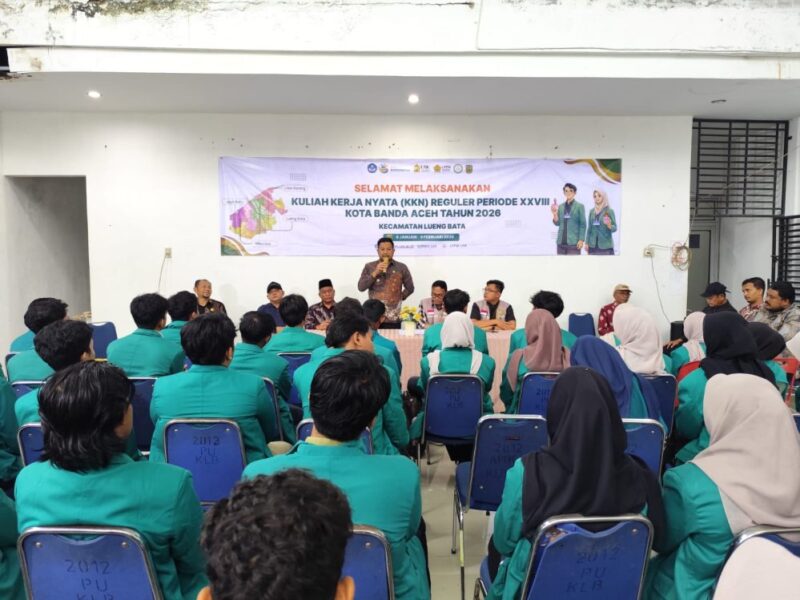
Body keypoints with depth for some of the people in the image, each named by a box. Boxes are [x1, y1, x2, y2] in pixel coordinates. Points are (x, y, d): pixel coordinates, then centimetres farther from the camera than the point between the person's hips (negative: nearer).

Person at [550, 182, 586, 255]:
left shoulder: (579, 206, 0)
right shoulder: (560, 206, 11)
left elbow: (583, 224, -2)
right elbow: (557, 223, 11)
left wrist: (581, 240, -10)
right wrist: (555, 214, -7)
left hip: (573, 242, -4)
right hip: (561, 241, 4)